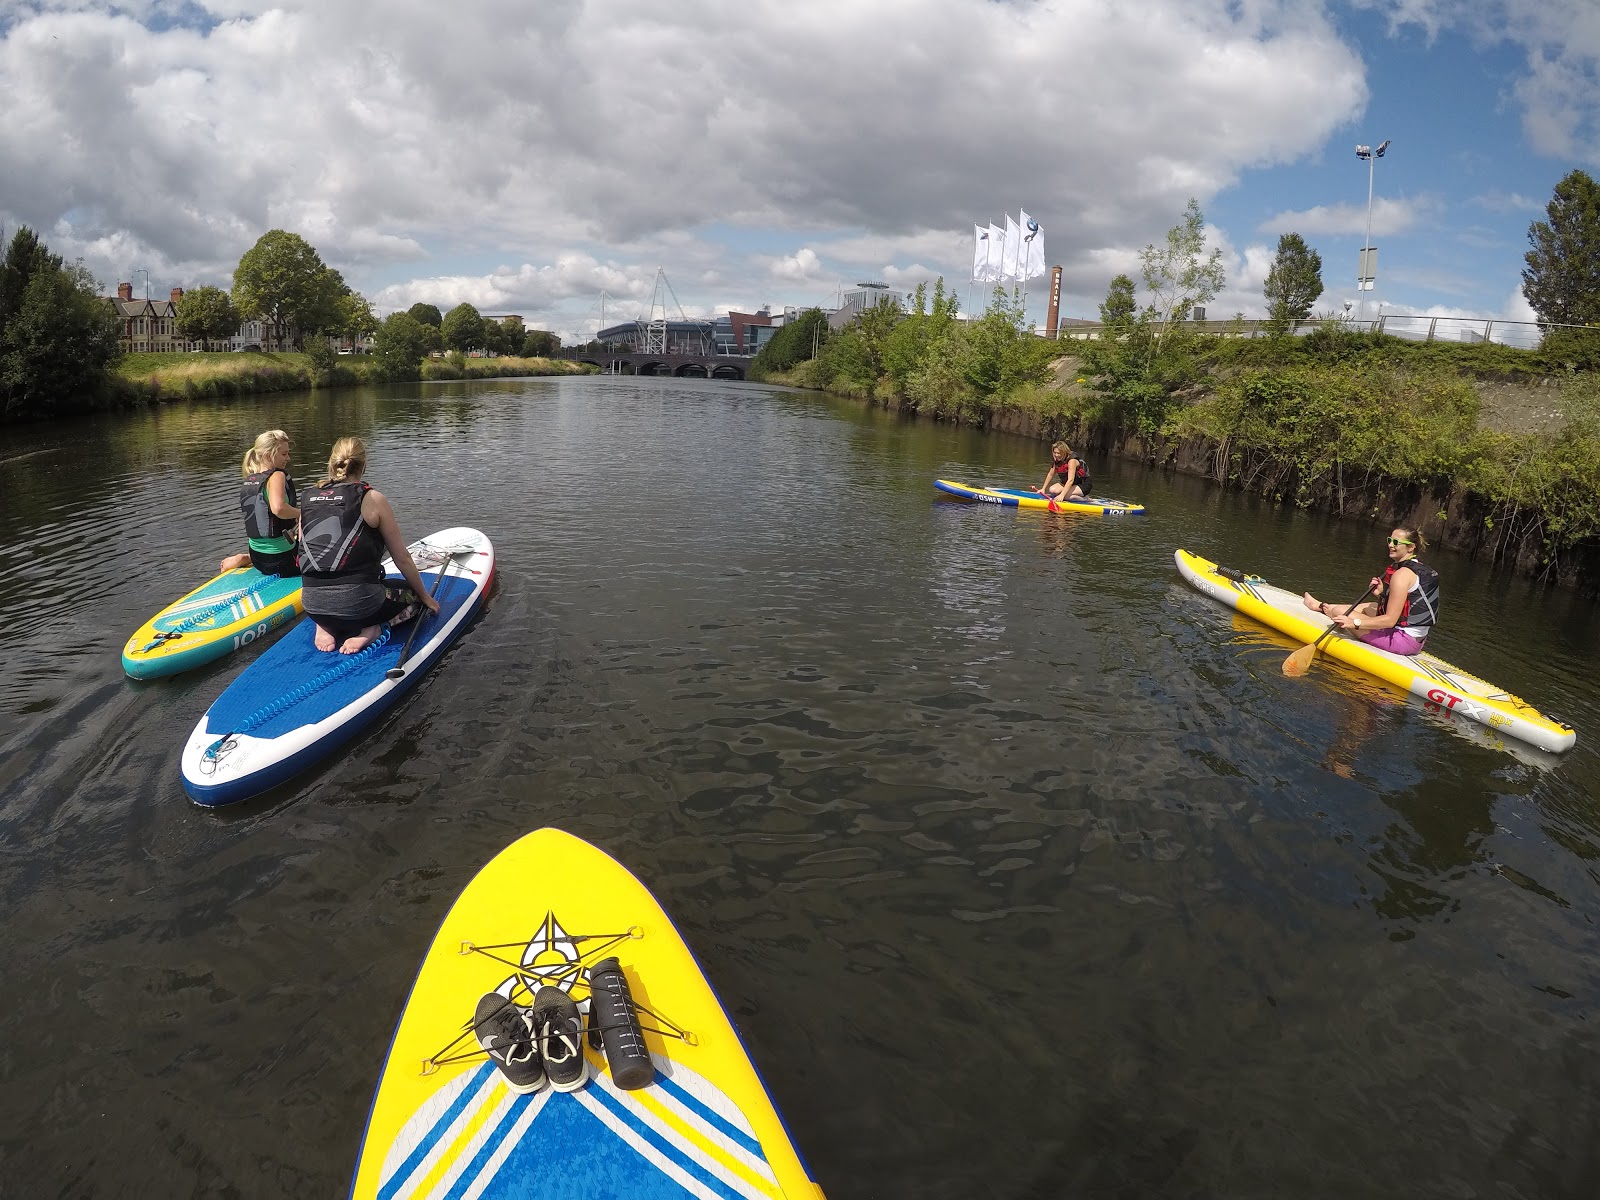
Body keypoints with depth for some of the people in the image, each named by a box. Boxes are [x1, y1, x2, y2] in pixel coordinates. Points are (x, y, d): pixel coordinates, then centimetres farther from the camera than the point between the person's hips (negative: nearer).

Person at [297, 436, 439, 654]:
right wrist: (425, 596, 14)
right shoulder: (371, 499, -6)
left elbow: (304, 557, 14)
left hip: (312, 604, 5)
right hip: (357, 602, -5)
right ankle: (371, 631, -5)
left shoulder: (308, 498, 7)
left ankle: (326, 628, 8)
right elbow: (402, 558, 0)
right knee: (415, 598, 23)